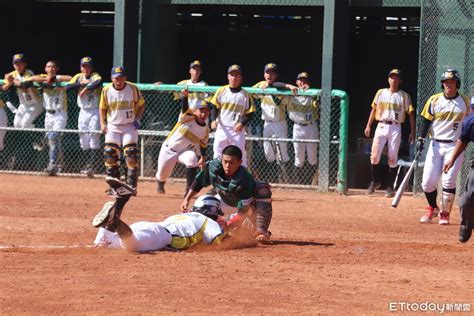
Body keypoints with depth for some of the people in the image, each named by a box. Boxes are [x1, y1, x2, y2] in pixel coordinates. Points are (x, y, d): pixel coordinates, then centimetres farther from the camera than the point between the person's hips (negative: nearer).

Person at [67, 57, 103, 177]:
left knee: (94, 138, -12)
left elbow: (98, 83, -31)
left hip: (95, 111, -6)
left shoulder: (95, 76, -7)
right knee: (83, 140, 8)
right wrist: (81, 83, -18)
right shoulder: (78, 77, 7)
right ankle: (89, 164, 19)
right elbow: (68, 87, -8)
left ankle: (92, 167, -14)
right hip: (83, 112, 6)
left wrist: (86, 88, -34)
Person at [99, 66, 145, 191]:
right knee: (110, 156, -3)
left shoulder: (132, 89, -10)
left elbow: (141, 105, 4)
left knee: (131, 156, -12)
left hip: (129, 126, -2)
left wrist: (137, 119, -10)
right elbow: (102, 108, 8)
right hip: (112, 127, 2)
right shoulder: (106, 90, -5)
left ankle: (131, 186, -4)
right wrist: (103, 124, -4)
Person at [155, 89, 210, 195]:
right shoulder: (188, 117, -17)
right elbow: (185, 107, -36)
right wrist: (185, 96, -57)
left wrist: (202, 158, -11)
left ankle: (189, 190, -23)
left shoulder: (205, 130, -7)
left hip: (185, 151, 1)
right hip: (168, 149, -1)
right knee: (162, 175, 5)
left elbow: (203, 146, 5)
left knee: (192, 159, -33)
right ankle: (160, 185, 48)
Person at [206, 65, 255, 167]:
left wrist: (242, 123, -14)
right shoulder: (221, 91, 4)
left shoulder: (245, 95, 1)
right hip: (221, 128, 2)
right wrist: (213, 120, -12)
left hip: (237, 130, -2)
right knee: (218, 154, 4)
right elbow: (214, 107, 5)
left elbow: (249, 112, 3)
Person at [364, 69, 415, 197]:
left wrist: (412, 131, -4)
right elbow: (374, 109, 13)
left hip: (395, 128, -2)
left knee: (392, 158, -1)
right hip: (381, 127, 2)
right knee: (375, 155, -6)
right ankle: (375, 182, 12)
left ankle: (390, 187, 7)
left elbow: (411, 113, 2)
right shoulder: (381, 93, 9)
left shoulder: (404, 96, 3)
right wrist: (368, 125, 6)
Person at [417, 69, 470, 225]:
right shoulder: (434, 100, 1)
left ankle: (445, 213, 7)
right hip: (436, 145, 1)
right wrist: (421, 138, -9)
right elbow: (426, 120, 2)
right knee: (428, 181, -2)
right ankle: (432, 208, 23)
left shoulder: (465, 102, 1)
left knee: (449, 181, -11)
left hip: (455, 146, -1)